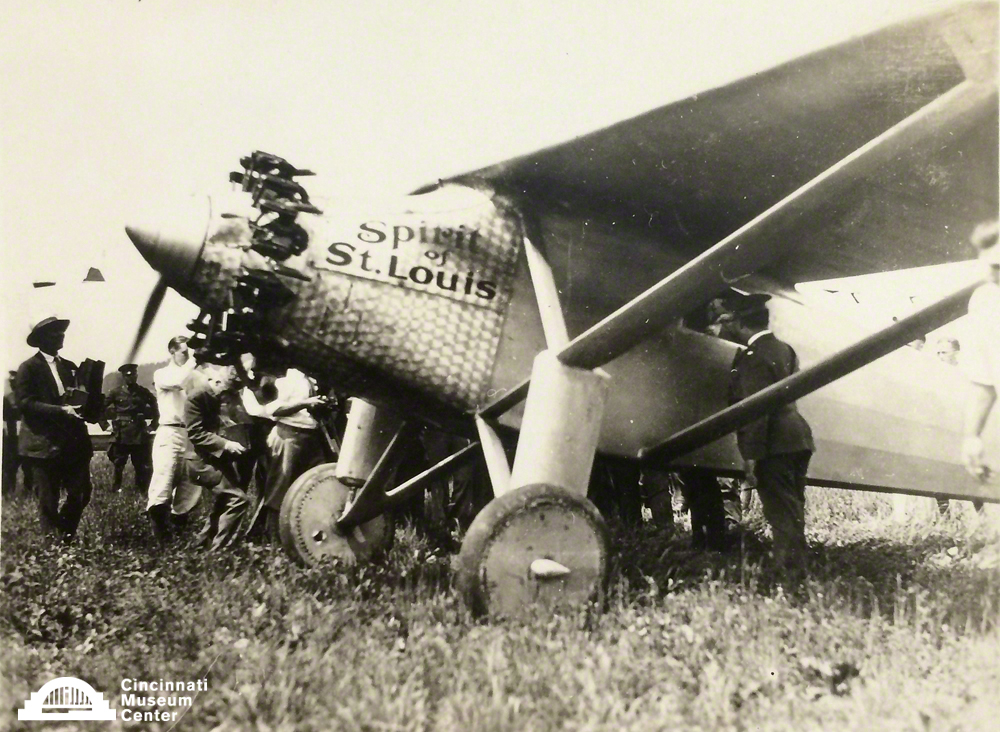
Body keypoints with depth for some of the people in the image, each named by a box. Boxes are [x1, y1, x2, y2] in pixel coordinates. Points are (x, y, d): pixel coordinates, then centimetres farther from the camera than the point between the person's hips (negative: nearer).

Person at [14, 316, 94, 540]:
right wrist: (61, 410, -23)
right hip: (44, 444, -5)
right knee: (49, 501, 1)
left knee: (81, 494, 2)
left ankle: (67, 537, 20)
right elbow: (26, 403, -13)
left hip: (73, 442, 6)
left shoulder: (70, 367, 18)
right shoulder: (28, 368, -3)